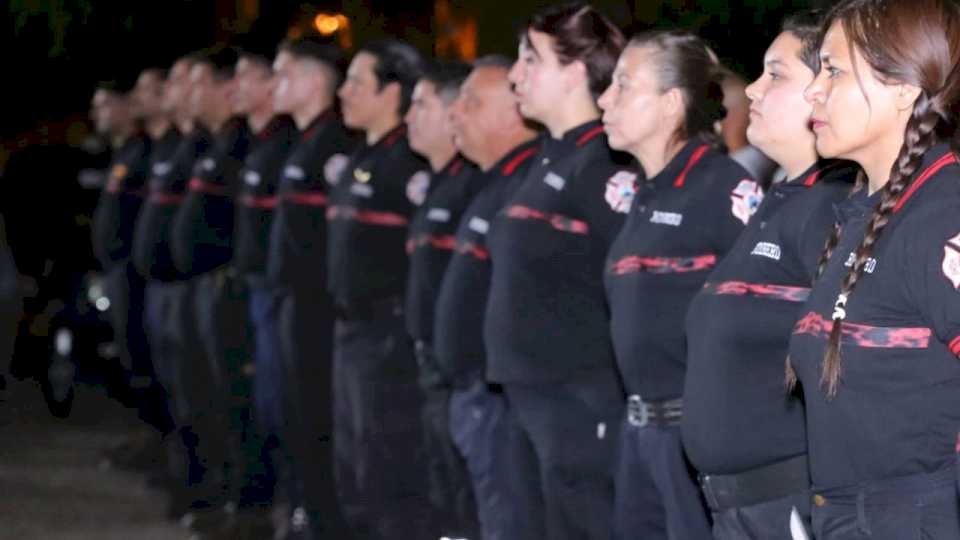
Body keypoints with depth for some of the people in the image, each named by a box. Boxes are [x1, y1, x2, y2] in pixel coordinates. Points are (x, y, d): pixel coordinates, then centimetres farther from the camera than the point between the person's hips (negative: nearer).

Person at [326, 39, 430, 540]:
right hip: (351, 329, 10)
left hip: (390, 333, -10)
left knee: (388, 478, -6)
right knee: (352, 476, 16)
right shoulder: (360, 159, 15)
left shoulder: (410, 162, -15)